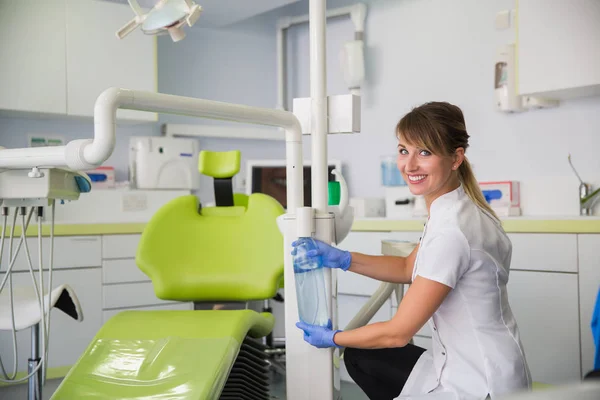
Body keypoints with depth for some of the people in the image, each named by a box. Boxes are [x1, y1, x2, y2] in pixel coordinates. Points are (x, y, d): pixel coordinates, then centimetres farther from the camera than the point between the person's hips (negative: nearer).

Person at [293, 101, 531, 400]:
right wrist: (343, 259, 6)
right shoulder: (449, 210, 2)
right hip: (463, 365, 9)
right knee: (359, 357, 17)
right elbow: (408, 268, 19)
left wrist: (333, 338, -2)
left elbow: (398, 332, -19)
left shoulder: (451, 230, -27)